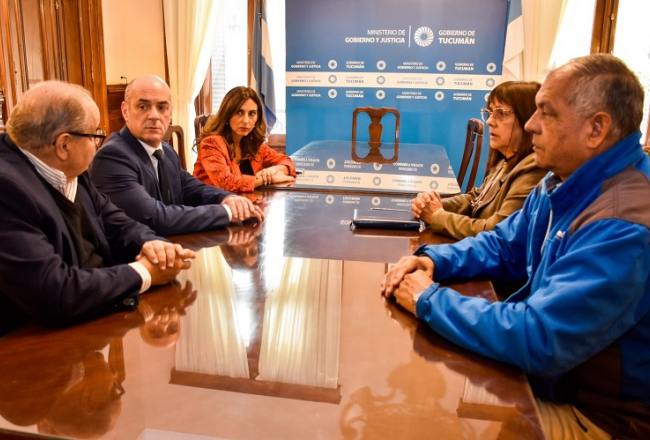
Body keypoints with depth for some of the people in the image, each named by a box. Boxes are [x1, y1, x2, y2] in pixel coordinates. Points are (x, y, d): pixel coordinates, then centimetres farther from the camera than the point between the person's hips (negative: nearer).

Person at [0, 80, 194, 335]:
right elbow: (54, 294, -31)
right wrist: (144, 273, -19)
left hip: (102, 310, 8)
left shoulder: (66, 171, 0)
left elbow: (113, 223, 11)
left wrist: (149, 243, -12)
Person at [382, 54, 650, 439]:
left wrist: (430, 299, -21)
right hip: (543, 373, 8)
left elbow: (537, 340, -33)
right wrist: (434, 260, -7)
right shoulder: (564, 184, 2)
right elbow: (501, 246, 13)